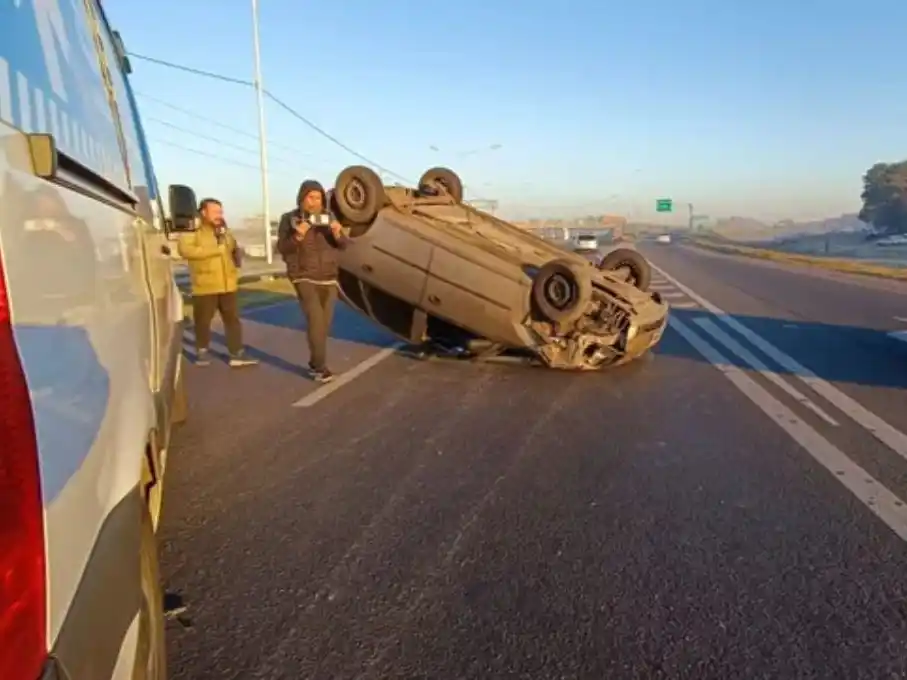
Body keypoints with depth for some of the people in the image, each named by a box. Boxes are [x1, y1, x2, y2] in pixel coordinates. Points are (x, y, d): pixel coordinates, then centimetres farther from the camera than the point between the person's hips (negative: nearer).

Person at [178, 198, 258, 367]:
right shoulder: (192, 231, -6)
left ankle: (237, 355, 7)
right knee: (203, 321, 5)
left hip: (228, 285, 5)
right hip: (204, 286, -5)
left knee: (233, 320, 4)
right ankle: (202, 352, 23)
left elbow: (234, 250, 33)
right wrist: (216, 250, -22)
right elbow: (186, 250, -25)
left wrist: (236, 259, 11)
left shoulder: (224, 231, 17)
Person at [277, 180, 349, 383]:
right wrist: (298, 236, -25)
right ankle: (320, 367, -14)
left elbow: (344, 245, 2)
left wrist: (337, 234, -19)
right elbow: (282, 248, -8)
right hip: (304, 278, -4)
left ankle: (314, 362, 21)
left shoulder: (329, 216, 6)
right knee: (315, 320, -18)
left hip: (329, 278, 4)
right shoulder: (289, 219, -3)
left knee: (325, 323, 6)